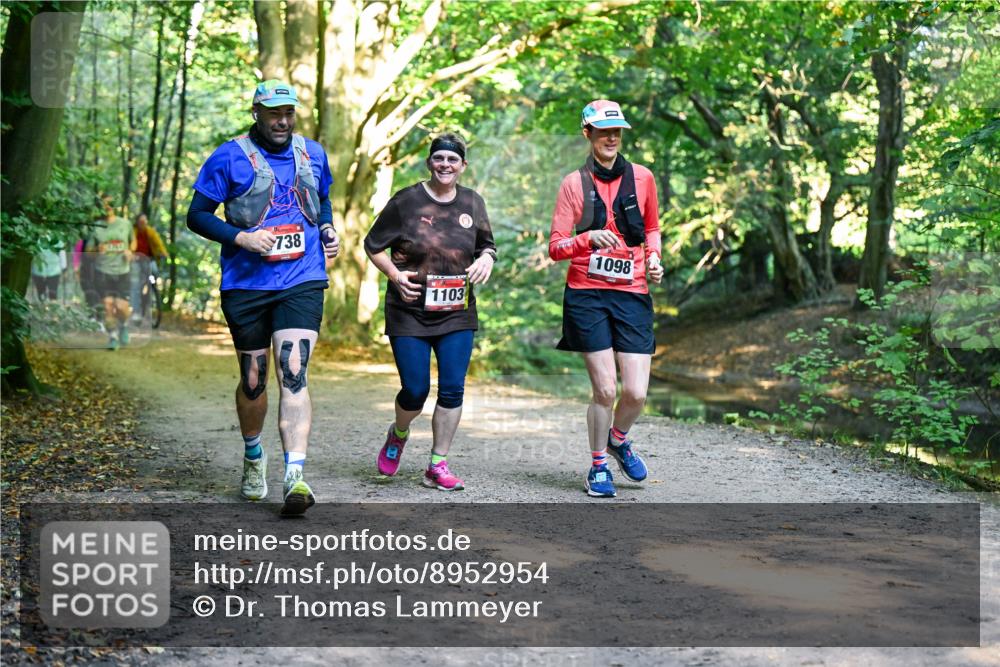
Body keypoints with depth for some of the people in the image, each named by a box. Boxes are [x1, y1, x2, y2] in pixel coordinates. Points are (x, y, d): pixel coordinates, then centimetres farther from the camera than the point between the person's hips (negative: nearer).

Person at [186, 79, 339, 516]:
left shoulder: (313, 154, 11)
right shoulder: (229, 157, -2)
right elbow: (197, 215, -1)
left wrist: (328, 230, 8)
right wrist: (241, 237, -16)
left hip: (302, 283, 1)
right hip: (246, 285, -1)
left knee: (293, 374, -15)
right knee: (253, 381, 10)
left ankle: (295, 477, -23)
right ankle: (253, 457, 37)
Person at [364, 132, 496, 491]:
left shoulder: (472, 203, 7)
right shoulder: (406, 201, -4)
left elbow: (487, 245, 20)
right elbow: (372, 245, 2)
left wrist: (486, 259, -3)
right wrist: (395, 275, -13)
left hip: (456, 314, 3)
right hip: (410, 313, -3)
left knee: (452, 390, -3)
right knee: (415, 390, -3)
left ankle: (438, 466, 10)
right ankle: (398, 435, 31)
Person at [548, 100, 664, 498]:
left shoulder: (642, 178, 8)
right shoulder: (574, 183, 2)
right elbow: (555, 248, -2)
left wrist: (653, 258, 5)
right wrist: (589, 237, -20)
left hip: (632, 294, 2)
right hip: (587, 295, -2)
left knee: (636, 392, -5)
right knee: (605, 390, -6)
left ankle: (618, 439, 28)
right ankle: (598, 466, 17)